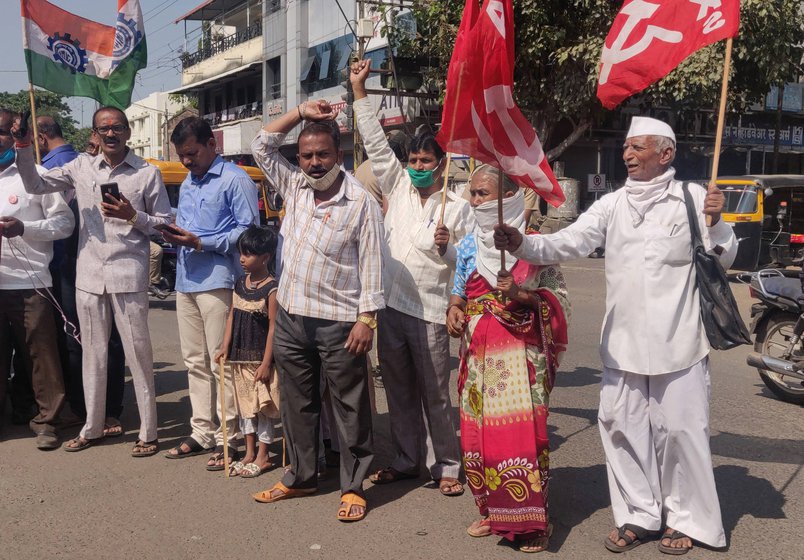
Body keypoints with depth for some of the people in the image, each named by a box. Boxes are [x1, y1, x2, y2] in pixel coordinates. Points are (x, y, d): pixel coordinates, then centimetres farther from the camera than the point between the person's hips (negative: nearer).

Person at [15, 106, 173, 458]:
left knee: (138, 353, 0)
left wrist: (133, 217, -15)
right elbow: (35, 184, 9)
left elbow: (164, 223, 2)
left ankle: (148, 432, 9)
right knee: (92, 353, 12)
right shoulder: (81, 168, 10)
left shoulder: (147, 173, 1)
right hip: (88, 275, 4)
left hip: (128, 275, -3)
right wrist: (23, 146, -4)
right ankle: (92, 428, 26)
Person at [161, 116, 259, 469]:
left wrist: (202, 243, -17)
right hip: (186, 281, 8)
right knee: (195, 361, 12)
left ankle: (227, 438, 3)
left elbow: (249, 230, -12)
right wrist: (174, 237, 2)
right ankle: (202, 432, 21)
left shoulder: (235, 180, -4)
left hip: (217, 281, -8)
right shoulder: (187, 185, 23)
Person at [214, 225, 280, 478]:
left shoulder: (272, 288, -14)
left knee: (262, 406, 2)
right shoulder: (240, 284, 7)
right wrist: (225, 346, 1)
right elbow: (232, 316, 10)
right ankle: (249, 453, 25)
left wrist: (266, 362, -17)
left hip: (260, 357, -7)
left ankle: (262, 456, 14)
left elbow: (273, 327, -16)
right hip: (240, 356, 7)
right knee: (244, 404, 14)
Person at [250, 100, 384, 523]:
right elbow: (261, 147, 12)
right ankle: (300, 476, 31)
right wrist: (300, 113, 3)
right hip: (290, 315, 6)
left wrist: (367, 318, -15)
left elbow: (371, 265, -10)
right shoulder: (294, 186, 7)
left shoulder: (361, 203, -9)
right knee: (297, 401, 16)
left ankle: (353, 486, 15)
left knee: (349, 407, 4)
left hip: (338, 321, -6)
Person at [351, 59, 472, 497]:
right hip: (390, 305, 4)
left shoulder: (457, 207, -1)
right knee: (399, 391, 13)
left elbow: (466, 263, 1)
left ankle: (447, 467, 16)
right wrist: (359, 92, 7)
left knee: (435, 395, 2)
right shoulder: (398, 188, 9)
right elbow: (376, 144, 9)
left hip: (429, 312, -4)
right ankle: (406, 461, 27)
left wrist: (446, 248, -20)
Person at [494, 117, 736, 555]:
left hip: (678, 342, -4)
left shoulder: (692, 198, 0)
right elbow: (569, 242, -3)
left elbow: (723, 259, 3)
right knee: (622, 426, 9)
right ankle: (638, 514, 24)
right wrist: (523, 245, -19)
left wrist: (716, 222, -16)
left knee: (679, 429, 3)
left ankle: (686, 518, 21)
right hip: (622, 342, 4)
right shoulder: (612, 204, 8)